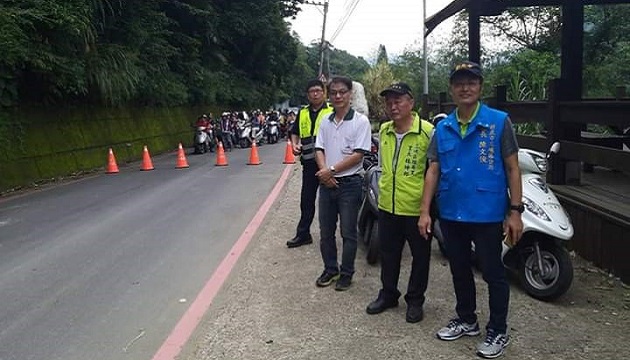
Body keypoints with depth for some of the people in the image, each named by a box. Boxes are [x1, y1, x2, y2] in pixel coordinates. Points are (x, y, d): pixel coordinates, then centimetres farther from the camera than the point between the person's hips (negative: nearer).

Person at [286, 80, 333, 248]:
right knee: (306, 199, 12)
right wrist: (294, 144, 4)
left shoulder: (332, 111, -4)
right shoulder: (302, 113, 12)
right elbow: (294, 132, 24)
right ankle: (303, 234, 22)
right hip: (309, 163, 5)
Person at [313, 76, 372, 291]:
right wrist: (324, 172, -11)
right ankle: (330, 269, 28)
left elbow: (358, 154, -13)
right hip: (327, 183, 5)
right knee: (326, 231, 13)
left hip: (349, 184, -5)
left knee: (348, 233, 4)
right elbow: (319, 150, 7)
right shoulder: (325, 122, 9)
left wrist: (332, 170, -15)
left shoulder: (360, 121, -7)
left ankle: (346, 273, 18)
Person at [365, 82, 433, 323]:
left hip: (416, 208, -5)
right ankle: (388, 294, 35)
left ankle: (415, 300, 28)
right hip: (387, 206, 6)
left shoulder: (427, 132, -14)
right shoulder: (384, 131, 6)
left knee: (420, 256, 11)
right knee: (388, 254, 17)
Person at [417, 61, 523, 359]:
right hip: (450, 214, 5)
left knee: (493, 273, 7)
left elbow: (512, 168, -5)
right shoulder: (442, 128, 5)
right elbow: (433, 171, 5)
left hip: (488, 214, -4)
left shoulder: (499, 122, -6)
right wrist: (424, 211, -1)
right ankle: (466, 320, 37)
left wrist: (515, 211, -10)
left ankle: (498, 331, 25)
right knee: (459, 270, 18)